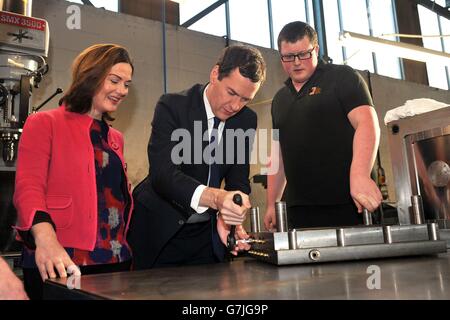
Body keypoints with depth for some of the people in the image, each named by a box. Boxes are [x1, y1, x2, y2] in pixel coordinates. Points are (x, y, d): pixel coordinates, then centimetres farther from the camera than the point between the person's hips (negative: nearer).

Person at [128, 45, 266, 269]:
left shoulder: (247, 120, -2)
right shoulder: (172, 107, -17)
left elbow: (238, 180, -4)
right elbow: (162, 173, -29)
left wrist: (226, 215, -25)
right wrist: (215, 197, -45)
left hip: (207, 233, 4)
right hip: (160, 228, -4)